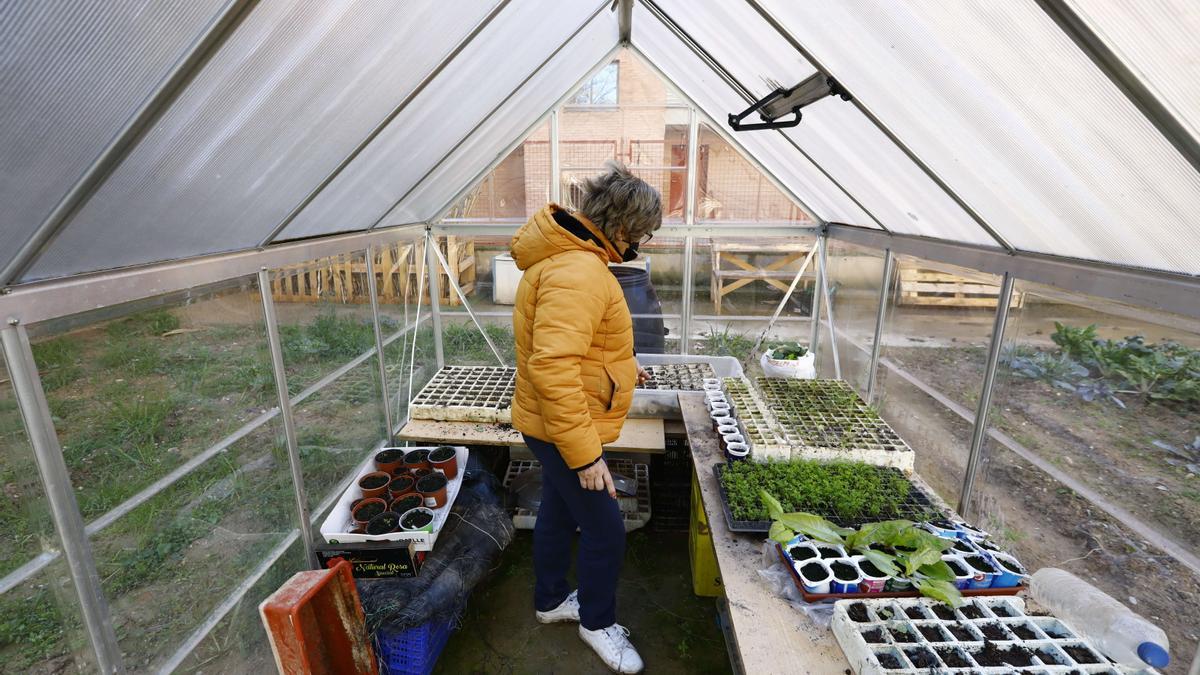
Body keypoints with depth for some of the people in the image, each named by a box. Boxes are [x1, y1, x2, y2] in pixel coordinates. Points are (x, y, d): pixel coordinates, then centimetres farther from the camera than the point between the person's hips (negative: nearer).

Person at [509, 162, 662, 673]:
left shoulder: (572, 256, 7)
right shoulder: (577, 272, -28)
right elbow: (553, 368, -35)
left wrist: (620, 367, 21)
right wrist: (584, 453, -30)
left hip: (554, 425, 10)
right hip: (567, 430, -10)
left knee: (559, 512, 25)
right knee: (605, 531, 7)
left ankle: (551, 599, 48)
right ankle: (597, 622, 33)